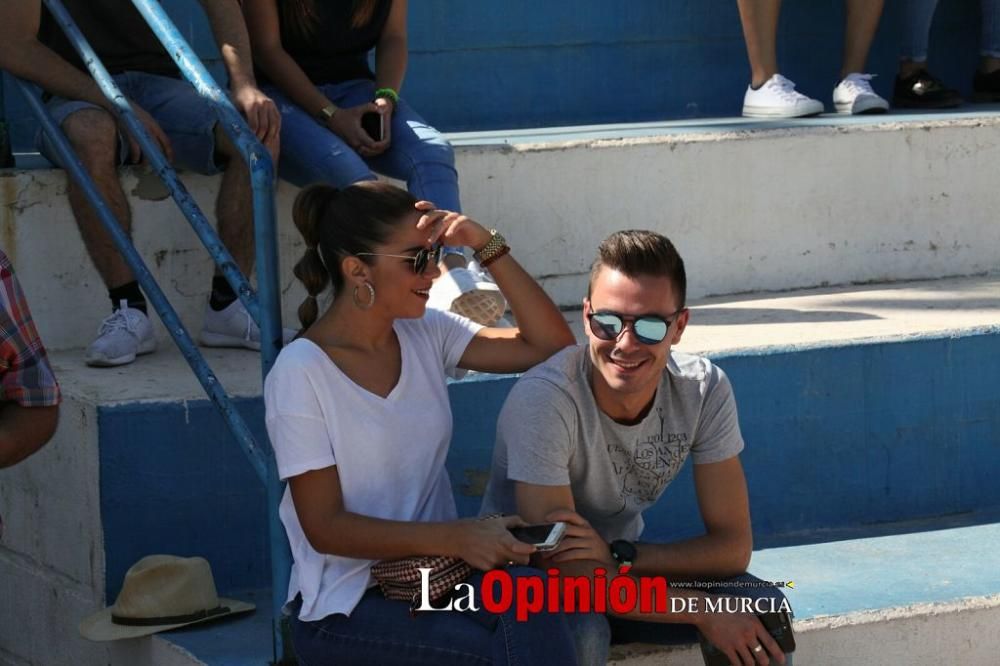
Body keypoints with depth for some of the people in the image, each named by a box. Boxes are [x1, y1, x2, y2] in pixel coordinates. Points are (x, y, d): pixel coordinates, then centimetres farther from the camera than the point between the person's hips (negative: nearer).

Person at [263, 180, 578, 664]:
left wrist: (488, 248, -7)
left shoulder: (427, 334, 6)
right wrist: (454, 538, -25)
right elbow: (325, 527, -14)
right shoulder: (300, 373, -12)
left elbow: (550, 345, 3)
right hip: (345, 607, -5)